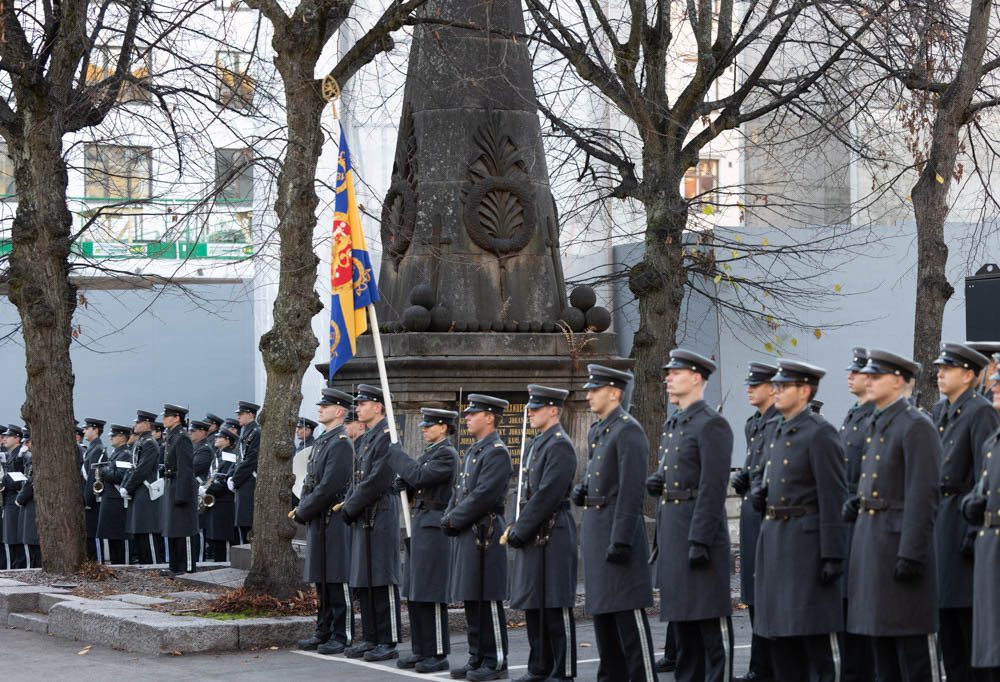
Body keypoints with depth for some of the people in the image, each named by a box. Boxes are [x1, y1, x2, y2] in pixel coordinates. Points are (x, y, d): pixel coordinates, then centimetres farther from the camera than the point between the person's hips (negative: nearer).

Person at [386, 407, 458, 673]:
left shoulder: (447, 454, -11)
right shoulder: (428, 452, 17)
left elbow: (420, 477, -21)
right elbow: (414, 487, 20)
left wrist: (396, 454, -10)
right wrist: (403, 485, -2)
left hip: (434, 529, -10)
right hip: (419, 526, 10)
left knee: (431, 594, -8)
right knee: (415, 594, 10)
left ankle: (438, 654, -3)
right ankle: (421, 651, 16)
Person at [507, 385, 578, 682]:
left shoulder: (560, 445, -13)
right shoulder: (535, 444, 18)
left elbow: (547, 495, -19)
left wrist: (520, 531, -17)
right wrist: (516, 527, 10)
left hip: (552, 535, -10)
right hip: (532, 536, 10)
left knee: (556, 607, -6)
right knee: (533, 605, 12)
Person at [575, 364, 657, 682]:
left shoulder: (628, 431, -13)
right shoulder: (596, 431, 16)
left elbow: (631, 490, -19)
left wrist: (620, 540, -22)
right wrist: (581, 489, 5)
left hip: (618, 529, -9)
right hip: (594, 530, 10)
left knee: (627, 611, -9)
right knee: (601, 609, 12)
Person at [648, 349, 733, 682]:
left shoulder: (711, 424, -12)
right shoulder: (672, 424, 17)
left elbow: (713, 487, -17)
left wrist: (700, 541, -22)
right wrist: (654, 481, 4)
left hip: (700, 529, -9)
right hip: (671, 529, 9)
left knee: (710, 618, -6)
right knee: (681, 616, 13)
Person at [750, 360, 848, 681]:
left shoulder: (820, 433, -11)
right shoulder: (777, 432, 15)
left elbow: (833, 498, -15)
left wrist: (832, 555, -19)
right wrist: (760, 491, 4)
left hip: (807, 541, -9)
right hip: (774, 540, 9)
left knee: (816, 632, -6)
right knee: (780, 630, 12)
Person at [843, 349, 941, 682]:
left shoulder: (916, 426, -12)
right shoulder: (877, 426, 17)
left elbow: (923, 495, -18)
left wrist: (911, 554, -22)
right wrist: (855, 502, 6)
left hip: (900, 541, -9)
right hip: (870, 541, 9)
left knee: (912, 639, -6)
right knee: (880, 632, 12)